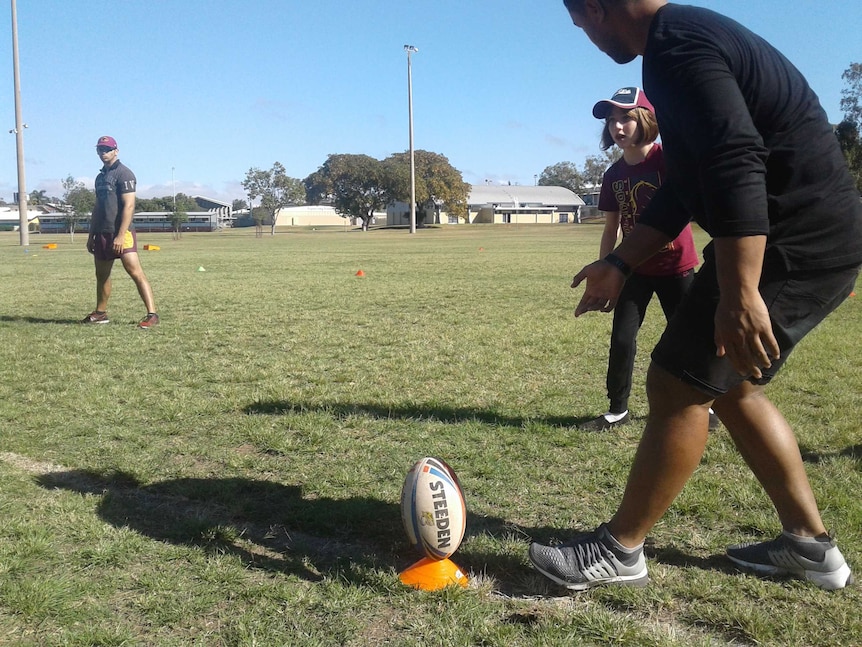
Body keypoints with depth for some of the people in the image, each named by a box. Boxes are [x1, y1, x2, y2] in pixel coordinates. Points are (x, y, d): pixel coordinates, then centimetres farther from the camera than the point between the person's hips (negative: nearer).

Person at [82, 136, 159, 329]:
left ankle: (152, 315, -19)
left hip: (121, 233, -9)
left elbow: (129, 206, -16)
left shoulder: (123, 173, -8)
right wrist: (91, 235, 20)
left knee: (136, 272, -16)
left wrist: (121, 235, -22)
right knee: (101, 275, 15)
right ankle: (100, 313, 27)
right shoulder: (101, 177, 18)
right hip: (102, 233, 9)